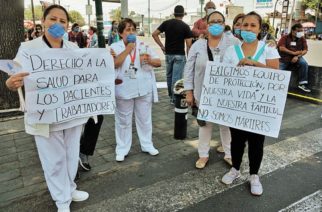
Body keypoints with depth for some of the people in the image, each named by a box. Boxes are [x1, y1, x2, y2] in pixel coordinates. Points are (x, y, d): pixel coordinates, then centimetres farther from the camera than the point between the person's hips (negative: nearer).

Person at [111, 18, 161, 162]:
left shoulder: (143, 45, 4)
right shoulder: (115, 47, -2)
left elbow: (159, 62, 2)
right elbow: (114, 64, -19)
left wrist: (150, 60, -20)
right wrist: (128, 49, -16)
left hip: (144, 89, 2)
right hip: (124, 90, -2)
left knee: (145, 119, 14)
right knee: (123, 121, 8)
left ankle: (147, 145, 30)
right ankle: (122, 149, 22)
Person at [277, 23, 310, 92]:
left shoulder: (302, 39, 6)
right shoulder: (285, 38, -2)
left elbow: (305, 50, 0)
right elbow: (281, 48, -15)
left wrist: (297, 56, -20)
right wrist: (293, 53, -17)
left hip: (296, 58, 2)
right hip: (284, 58, -1)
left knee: (304, 63, -27)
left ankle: (302, 84, -20)